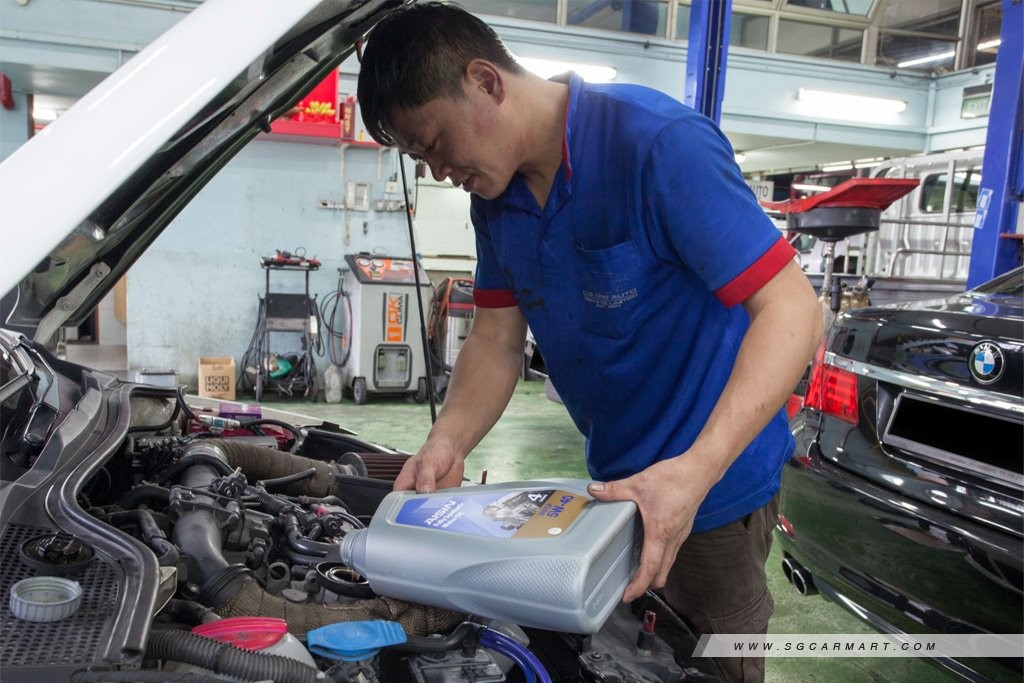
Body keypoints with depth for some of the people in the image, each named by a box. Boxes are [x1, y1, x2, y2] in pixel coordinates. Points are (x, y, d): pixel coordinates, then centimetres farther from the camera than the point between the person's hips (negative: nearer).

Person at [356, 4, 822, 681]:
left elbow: (793, 311, -28)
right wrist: (446, 445, -16)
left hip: (710, 478, -7)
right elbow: (496, 338, 2)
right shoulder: (496, 193, 0)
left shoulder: (661, 143, -25)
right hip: (617, 475, 7)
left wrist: (695, 471, -38)